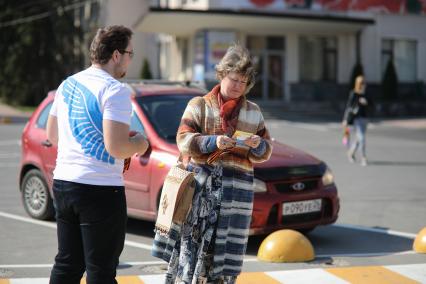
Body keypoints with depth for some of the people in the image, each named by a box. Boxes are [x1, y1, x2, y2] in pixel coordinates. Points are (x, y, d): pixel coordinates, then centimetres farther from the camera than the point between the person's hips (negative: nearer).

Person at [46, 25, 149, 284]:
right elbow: (116, 147, -22)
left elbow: (52, 135, 20)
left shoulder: (68, 84, 10)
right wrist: (139, 145, -2)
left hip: (63, 184, 8)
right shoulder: (115, 90, -14)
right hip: (101, 188, -7)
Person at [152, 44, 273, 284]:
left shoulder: (254, 112, 14)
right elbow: (184, 141, -4)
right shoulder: (199, 106, 5)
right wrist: (213, 142, -20)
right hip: (201, 185, -2)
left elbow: (265, 152, 13)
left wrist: (259, 146, -10)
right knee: (193, 247, -7)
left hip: (237, 188, 3)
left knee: (225, 253, 3)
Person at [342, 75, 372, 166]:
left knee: (358, 138, 16)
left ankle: (351, 153, 39)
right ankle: (363, 158, -9)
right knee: (361, 138, -13)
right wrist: (345, 120, -12)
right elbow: (348, 106, -10)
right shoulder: (353, 94, -9)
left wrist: (366, 102, -10)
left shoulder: (365, 94, 8)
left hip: (364, 118, 6)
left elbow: (370, 104, 14)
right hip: (357, 118, -6)